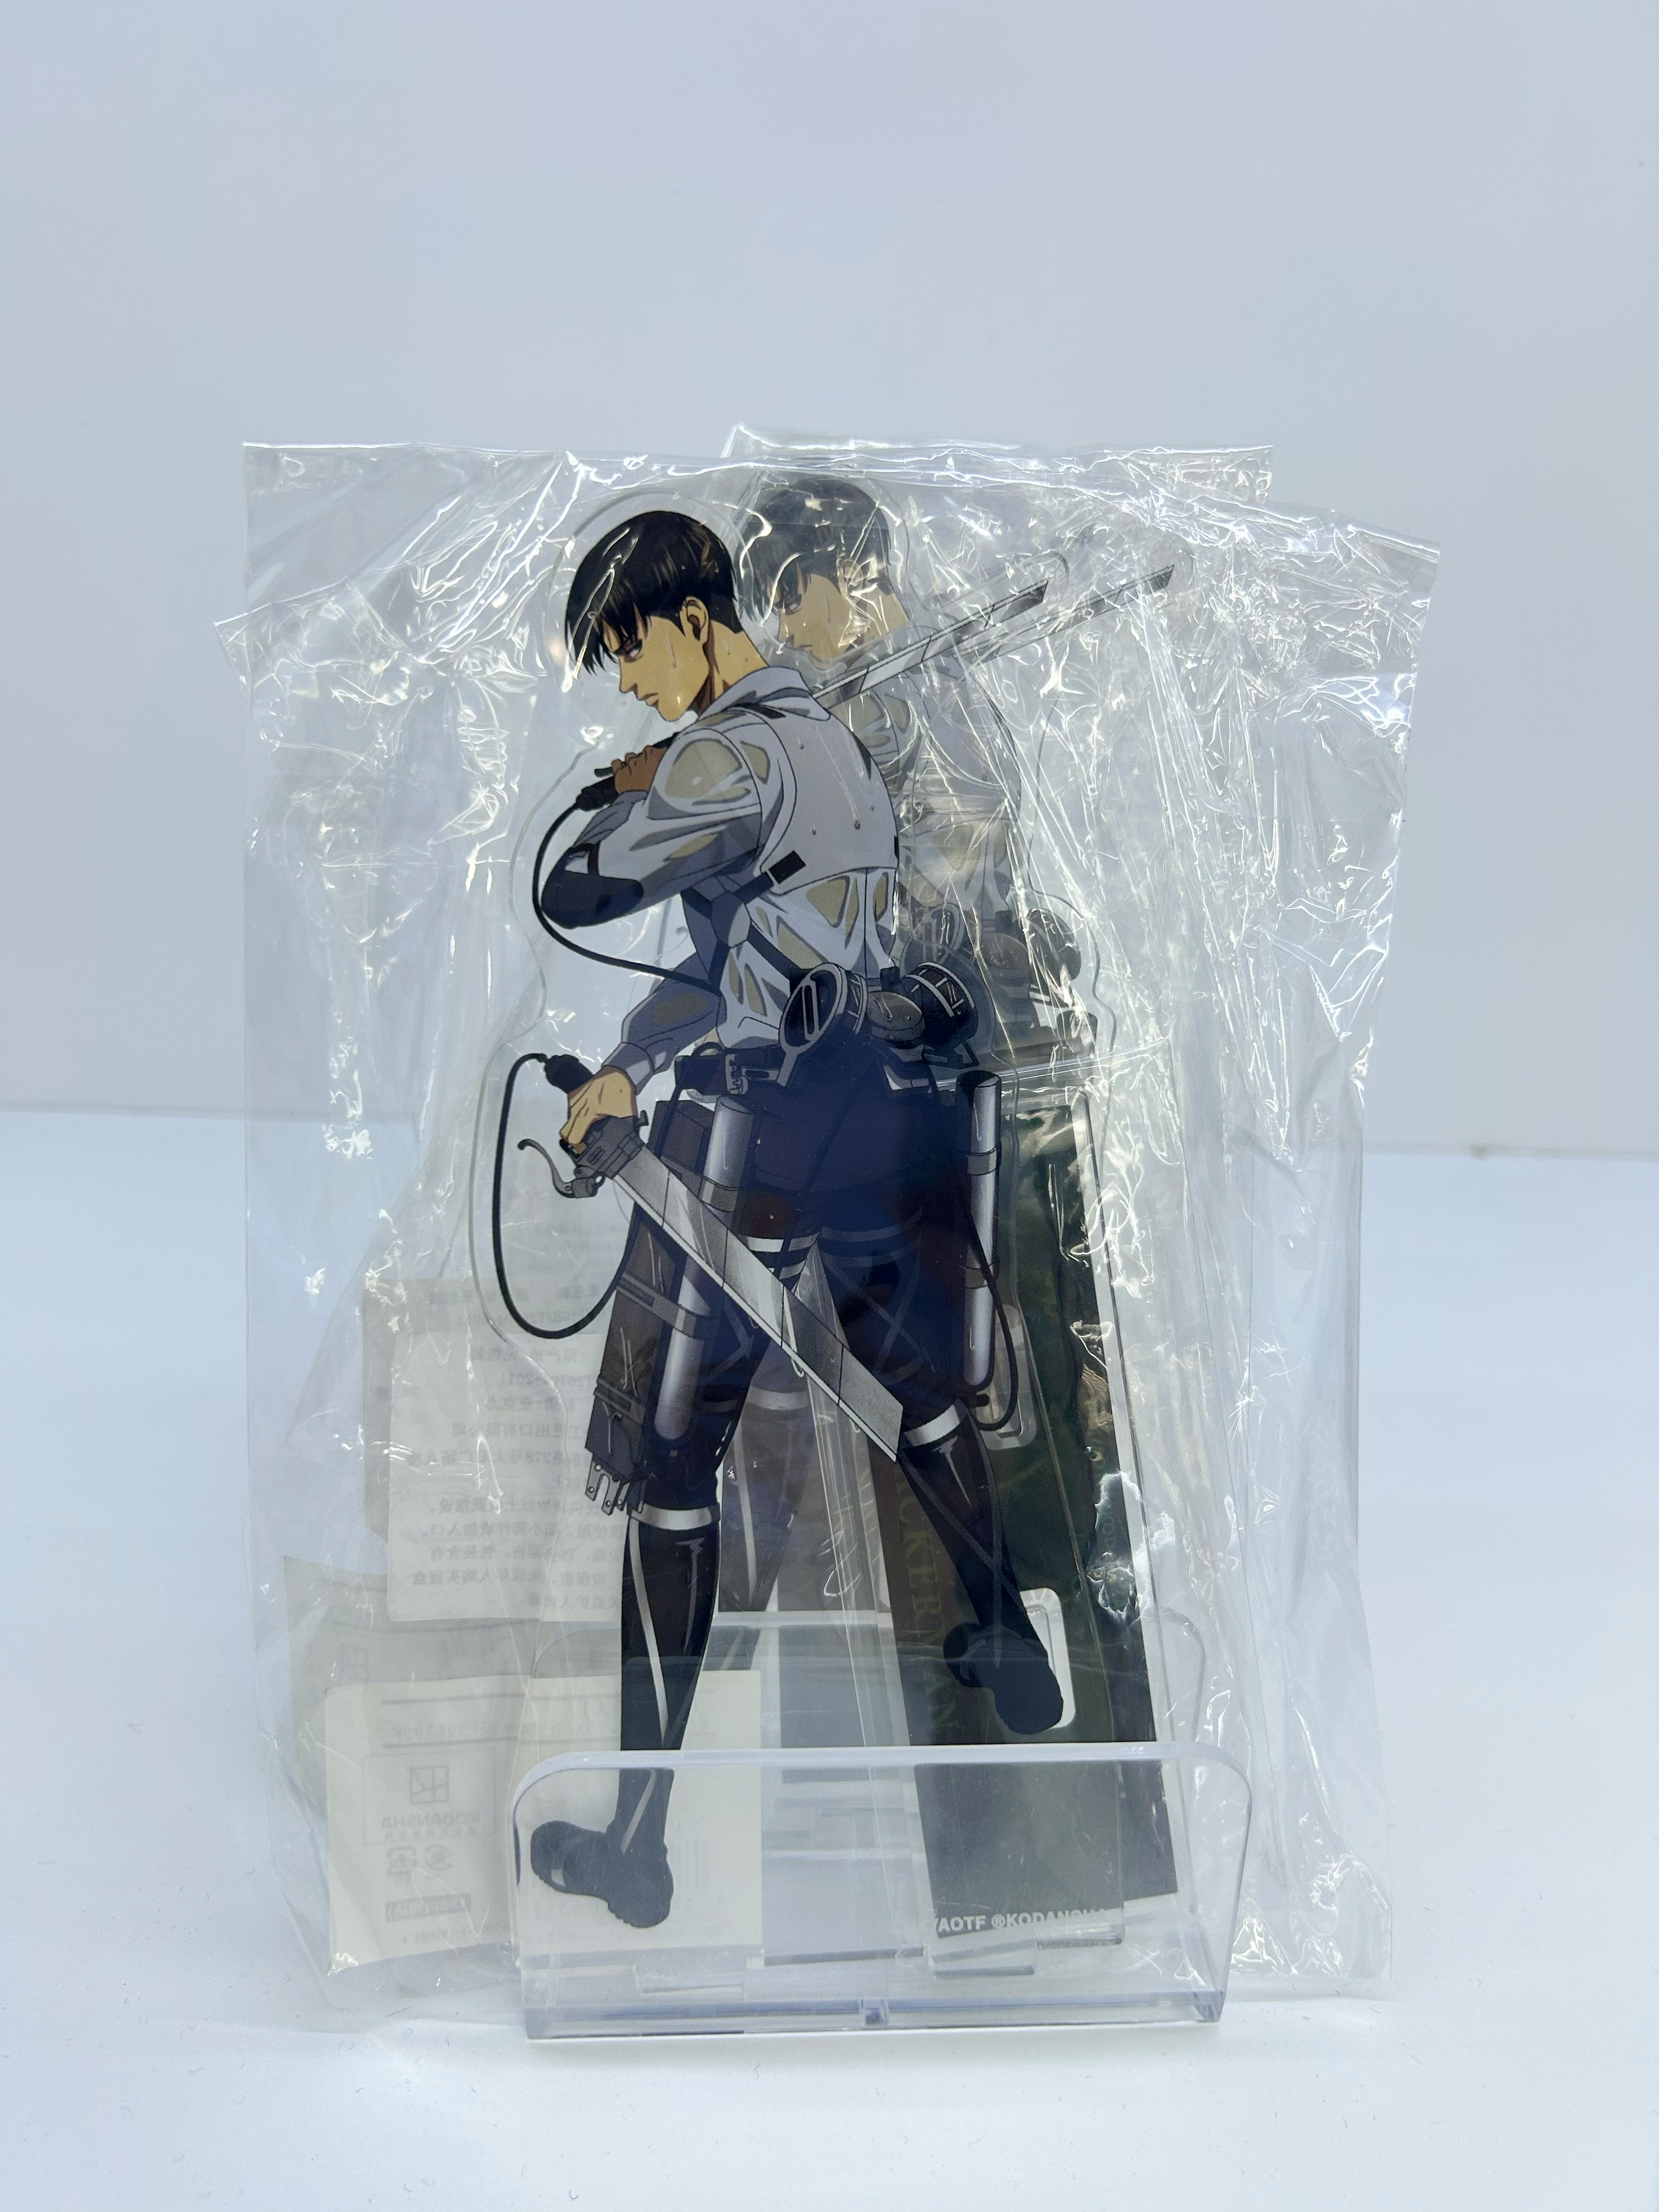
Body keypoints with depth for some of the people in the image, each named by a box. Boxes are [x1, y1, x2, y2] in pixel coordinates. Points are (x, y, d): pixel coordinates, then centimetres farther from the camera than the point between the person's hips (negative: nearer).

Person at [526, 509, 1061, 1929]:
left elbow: (574, 896, -10)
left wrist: (629, 796, 9)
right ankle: (1015, 1656, 44)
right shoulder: (839, 744, 16)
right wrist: (624, 1072, 18)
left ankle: (641, 1836, 7)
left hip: (758, 1134, -8)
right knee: (921, 1384, 28)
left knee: (668, 1461, 1)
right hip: (893, 1116, 8)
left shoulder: (731, 756, -13)